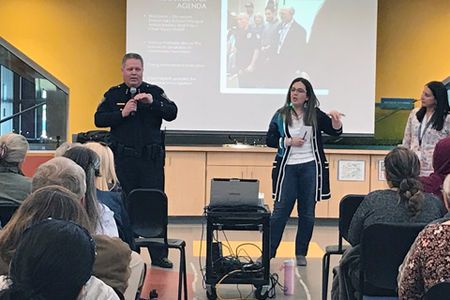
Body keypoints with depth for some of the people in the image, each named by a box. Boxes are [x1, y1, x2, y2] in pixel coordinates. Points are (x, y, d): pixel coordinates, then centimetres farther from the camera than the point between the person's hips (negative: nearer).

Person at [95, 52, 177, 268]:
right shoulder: (113, 94, 9)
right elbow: (99, 119, 1)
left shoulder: (155, 92, 7)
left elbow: (172, 113, -4)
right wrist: (121, 114, -12)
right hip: (123, 159, 0)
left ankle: (159, 255, 7)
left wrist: (152, 102, -19)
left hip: (151, 159, 0)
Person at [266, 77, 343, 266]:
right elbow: (270, 140, 2)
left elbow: (335, 131, 1)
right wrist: (289, 141, -12)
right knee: (280, 211, -1)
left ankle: (301, 254, 16)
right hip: (287, 167, -1)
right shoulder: (281, 115, 5)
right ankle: (268, 252, 7)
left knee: (307, 213, 5)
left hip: (310, 167, 1)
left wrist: (336, 121, -20)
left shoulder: (315, 115, 5)